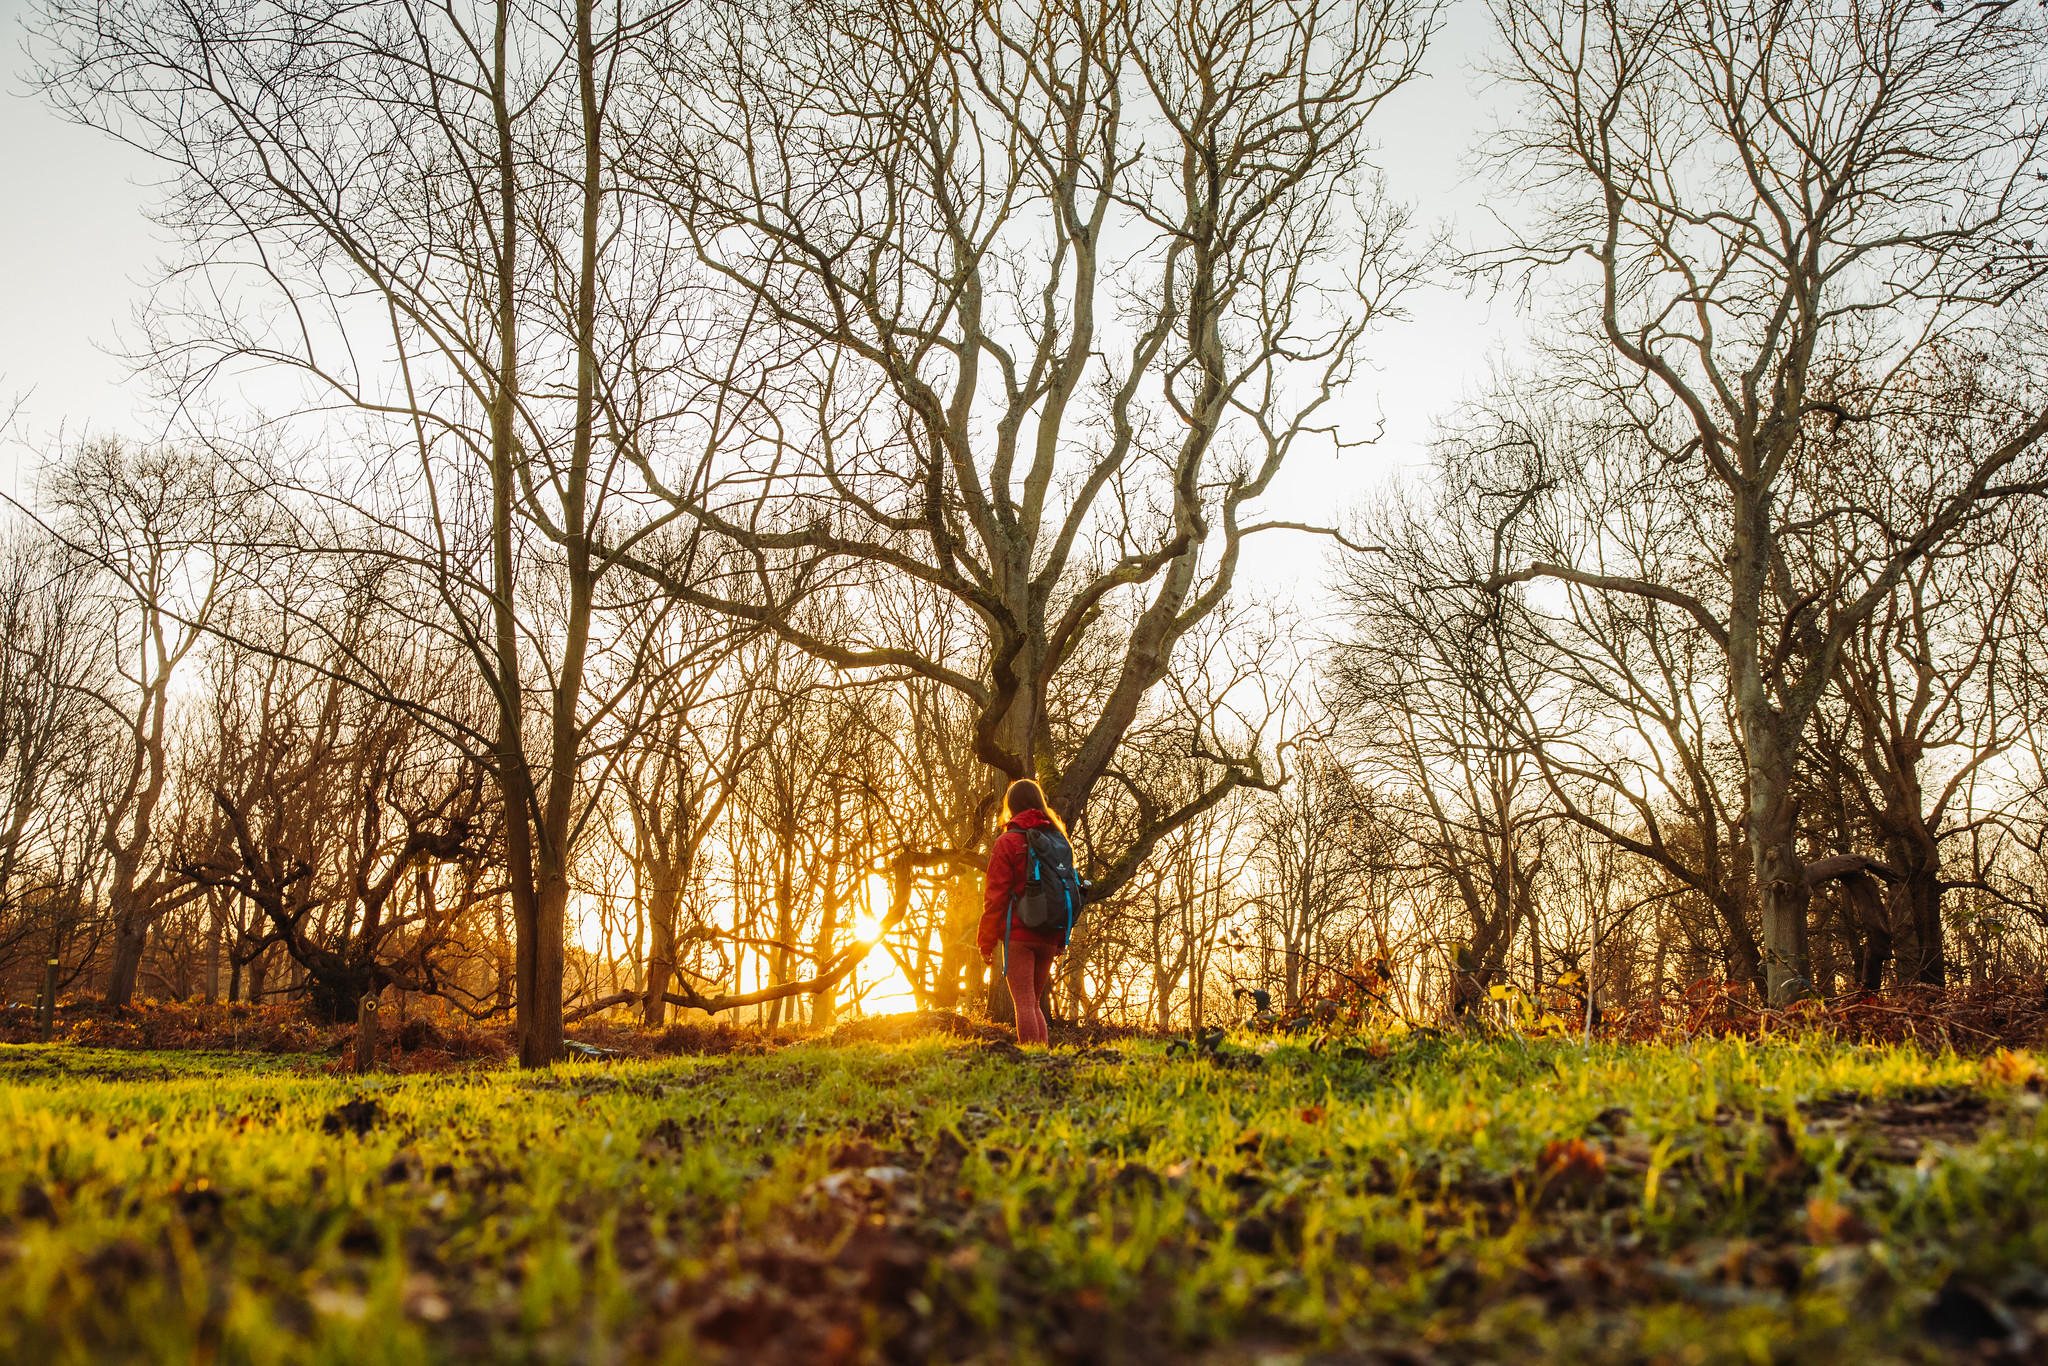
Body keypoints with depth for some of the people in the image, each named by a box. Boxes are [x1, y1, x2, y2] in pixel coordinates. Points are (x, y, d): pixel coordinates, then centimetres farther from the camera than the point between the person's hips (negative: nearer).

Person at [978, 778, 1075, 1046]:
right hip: (1049, 938, 5)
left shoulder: (1008, 842, -4)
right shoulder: (1058, 840, 11)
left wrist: (987, 941, -2)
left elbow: (996, 895, -7)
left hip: (1018, 934, -5)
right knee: (1034, 1003, 16)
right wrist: (1061, 939, 16)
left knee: (1024, 1003, -5)